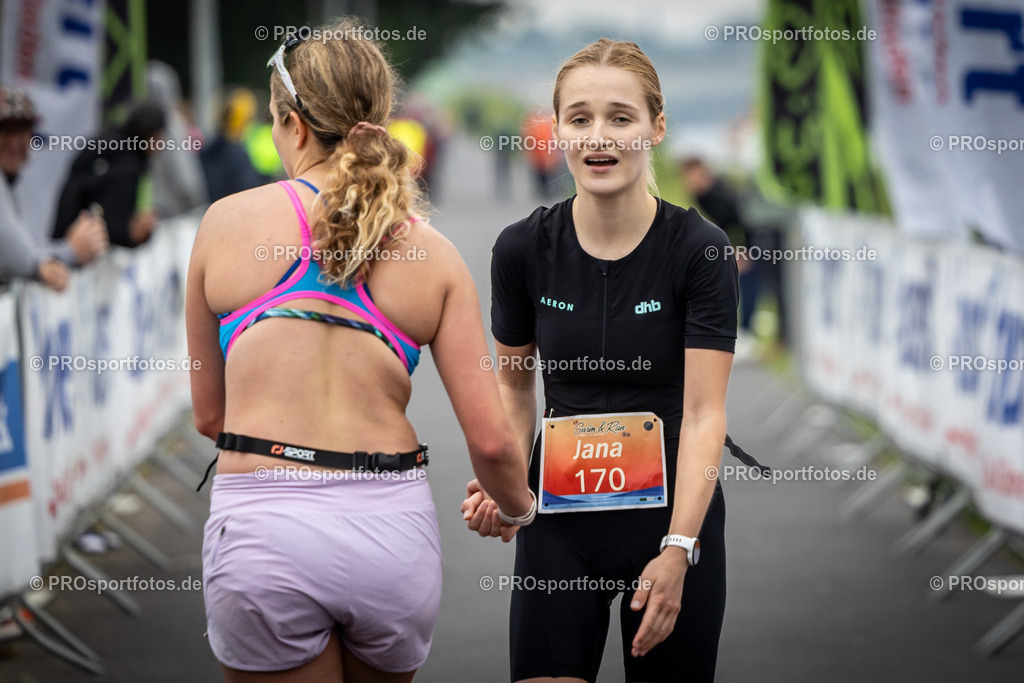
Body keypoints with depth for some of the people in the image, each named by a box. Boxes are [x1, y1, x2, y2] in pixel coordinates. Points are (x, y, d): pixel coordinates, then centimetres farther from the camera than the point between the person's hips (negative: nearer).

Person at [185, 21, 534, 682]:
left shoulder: (228, 222, 2)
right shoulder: (432, 254, 4)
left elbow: (208, 414, 11)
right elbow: (491, 440, 1)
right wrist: (517, 506, 23)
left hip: (261, 528, -2)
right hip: (393, 529, 2)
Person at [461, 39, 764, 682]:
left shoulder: (699, 249, -12)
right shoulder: (524, 249, -5)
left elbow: (704, 414, -15)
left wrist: (677, 550, -25)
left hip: (674, 515, -2)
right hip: (560, 520, 2)